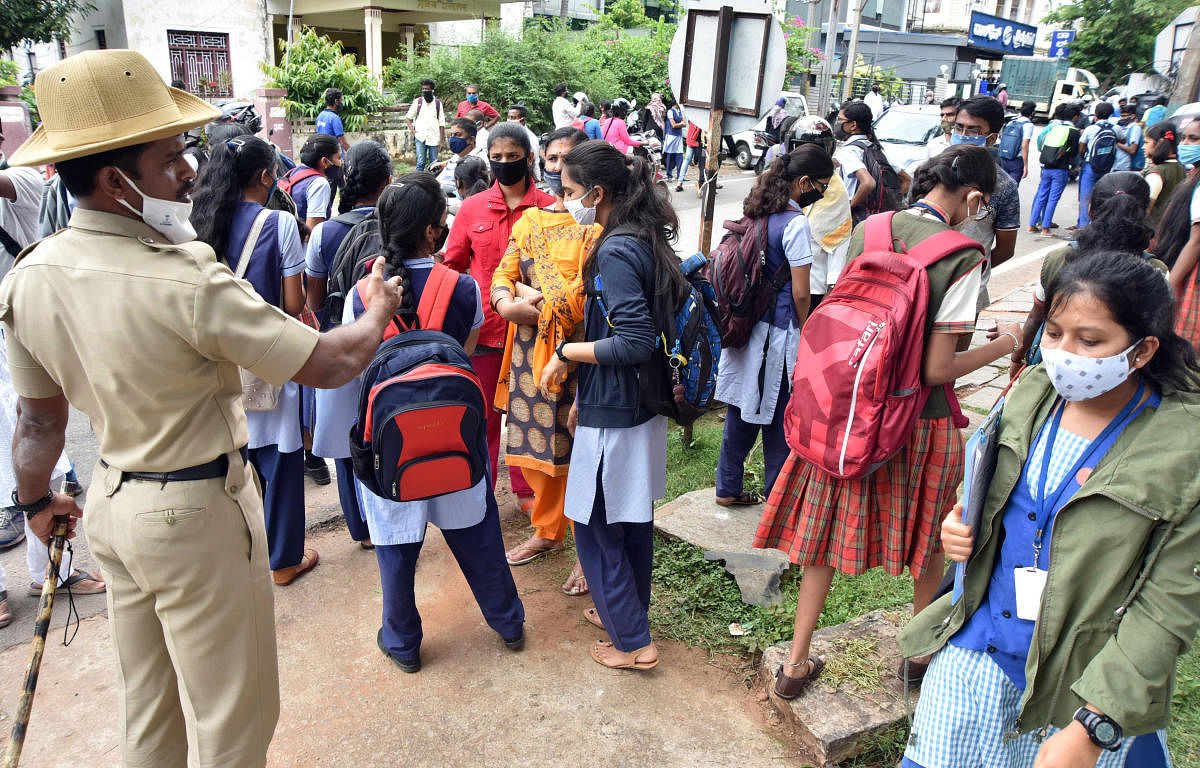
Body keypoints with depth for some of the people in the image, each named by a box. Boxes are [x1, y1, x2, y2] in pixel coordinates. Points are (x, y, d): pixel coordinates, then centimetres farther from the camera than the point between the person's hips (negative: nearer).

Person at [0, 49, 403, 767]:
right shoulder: (187, 281, -28)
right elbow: (331, 364, -24)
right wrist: (379, 308, -3)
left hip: (113, 502, 8)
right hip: (198, 515, -7)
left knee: (148, 704, 27)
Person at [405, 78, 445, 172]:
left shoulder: (438, 103, 7)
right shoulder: (417, 102, 7)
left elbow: (442, 123, 6)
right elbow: (408, 117, 16)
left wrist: (441, 140, 0)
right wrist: (412, 130, 0)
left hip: (434, 138, 1)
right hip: (420, 137, -1)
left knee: (433, 164, 3)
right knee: (421, 162, -6)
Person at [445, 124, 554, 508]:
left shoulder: (549, 208, -1)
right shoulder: (472, 208, 3)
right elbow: (453, 265, 9)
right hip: (485, 327, 1)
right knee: (483, 412, 10)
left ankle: (526, 488, 29)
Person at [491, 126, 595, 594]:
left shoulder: (596, 223, -6)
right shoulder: (529, 220, 16)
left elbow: (589, 288, -16)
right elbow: (504, 272, 10)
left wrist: (537, 305, -12)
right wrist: (507, 301, -11)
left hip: (577, 350, -6)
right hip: (529, 348, 6)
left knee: (578, 449, -1)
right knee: (535, 444, 15)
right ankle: (547, 531, 35)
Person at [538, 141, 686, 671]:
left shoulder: (615, 252, -21)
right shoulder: (644, 241, 8)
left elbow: (635, 342, -27)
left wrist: (565, 353, -14)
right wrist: (584, 393, 18)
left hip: (613, 416, -9)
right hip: (642, 407, 10)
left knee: (597, 527, 5)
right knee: (633, 520, 21)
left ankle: (633, 642, 17)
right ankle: (628, 612, 39)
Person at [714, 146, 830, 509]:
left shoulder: (758, 212, 7)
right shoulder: (796, 224, -17)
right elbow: (800, 292, -16)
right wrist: (805, 333, -1)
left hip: (747, 324, 8)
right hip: (779, 330, -8)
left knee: (744, 409, 16)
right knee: (780, 415, 5)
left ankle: (728, 487, 27)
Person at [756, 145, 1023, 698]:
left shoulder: (867, 230, -2)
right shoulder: (962, 257, -17)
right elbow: (938, 369, -17)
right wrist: (1000, 346, -1)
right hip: (917, 421, -4)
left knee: (829, 533, 16)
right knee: (928, 540, 21)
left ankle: (796, 664, 25)